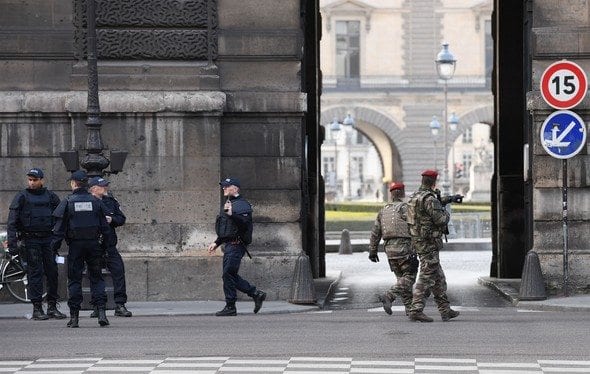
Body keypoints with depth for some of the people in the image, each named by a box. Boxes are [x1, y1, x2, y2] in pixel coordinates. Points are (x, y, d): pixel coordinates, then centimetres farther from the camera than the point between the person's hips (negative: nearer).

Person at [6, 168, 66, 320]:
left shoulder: (51, 196, 8)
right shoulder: (21, 197, 0)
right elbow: (12, 222, -4)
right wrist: (12, 244, -11)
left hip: (48, 239, 3)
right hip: (30, 240, -3)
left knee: (52, 272, 2)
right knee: (35, 273, -4)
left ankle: (52, 306, 10)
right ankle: (37, 308, 0)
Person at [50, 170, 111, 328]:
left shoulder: (68, 202, -3)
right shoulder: (96, 202, 4)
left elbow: (59, 227, -4)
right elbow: (105, 227, 5)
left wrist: (55, 247, 0)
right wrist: (104, 246, 13)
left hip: (75, 244, -2)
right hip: (94, 244, 2)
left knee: (74, 279, 5)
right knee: (96, 278, 8)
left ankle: (74, 316, 3)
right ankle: (101, 312, -5)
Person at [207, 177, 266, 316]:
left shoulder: (242, 205, -9)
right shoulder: (229, 204, 23)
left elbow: (245, 222, -25)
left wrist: (231, 214, -35)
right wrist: (216, 243, 27)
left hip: (236, 245, -10)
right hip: (229, 245, 10)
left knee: (228, 274, -10)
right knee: (232, 275, 9)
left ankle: (230, 307, -5)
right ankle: (256, 294, 16)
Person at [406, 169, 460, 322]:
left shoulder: (415, 196, 12)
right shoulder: (429, 199, -18)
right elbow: (440, 219, -22)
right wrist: (446, 213, 0)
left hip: (418, 240, 10)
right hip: (429, 242, -10)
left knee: (439, 278, 15)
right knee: (426, 277, -8)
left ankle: (445, 309, 19)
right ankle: (416, 310, -11)